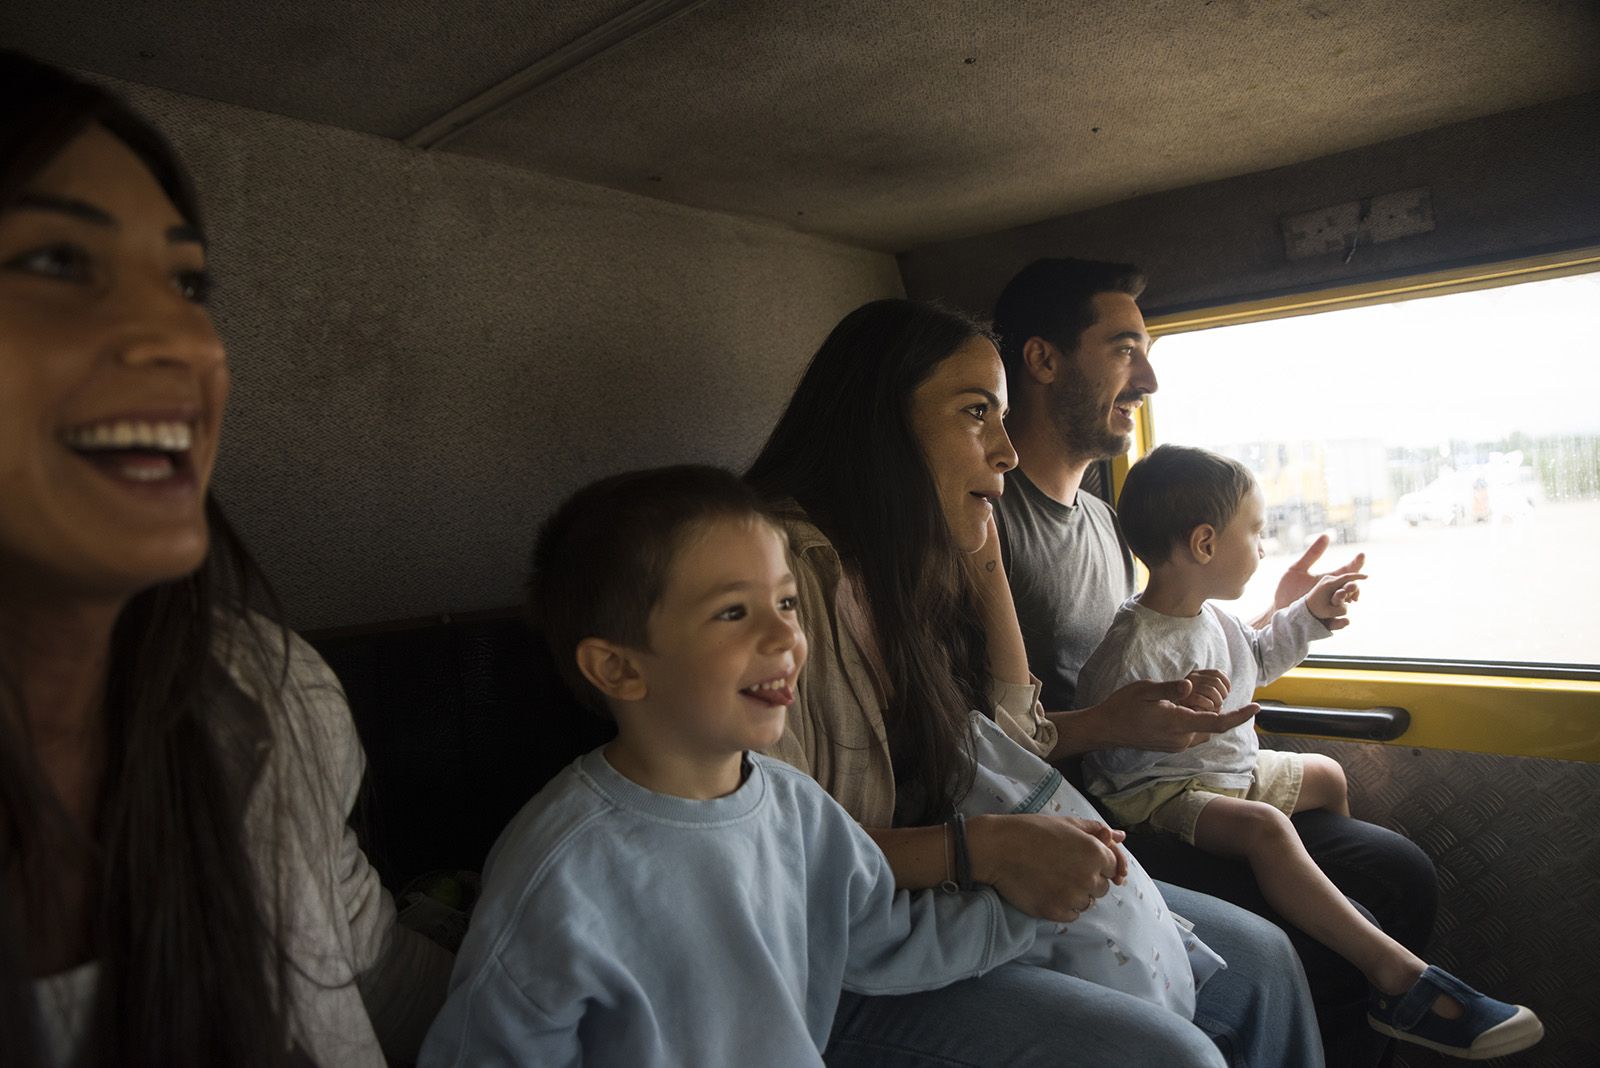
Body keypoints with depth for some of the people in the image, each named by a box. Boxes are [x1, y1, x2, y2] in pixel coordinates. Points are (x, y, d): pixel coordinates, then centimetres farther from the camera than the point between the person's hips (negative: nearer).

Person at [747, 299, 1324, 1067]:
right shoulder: (788, 565, -23)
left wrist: (986, 559, 3)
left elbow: (1013, 729, 11)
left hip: (938, 896, 9)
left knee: (1260, 960, 9)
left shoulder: (912, 562, 7)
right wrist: (981, 847, -26)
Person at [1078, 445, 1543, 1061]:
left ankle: (1344, 890, 43)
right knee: (1265, 826, -34)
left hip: (1232, 770, 11)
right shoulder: (1134, 646, -28)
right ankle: (1397, 976, -30)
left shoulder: (1212, 617, 4)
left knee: (1326, 775, 24)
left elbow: (1256, 661, 25)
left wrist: (1309, 615, 17)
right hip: (1159, 794, -11)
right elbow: (1107, 744, -26)